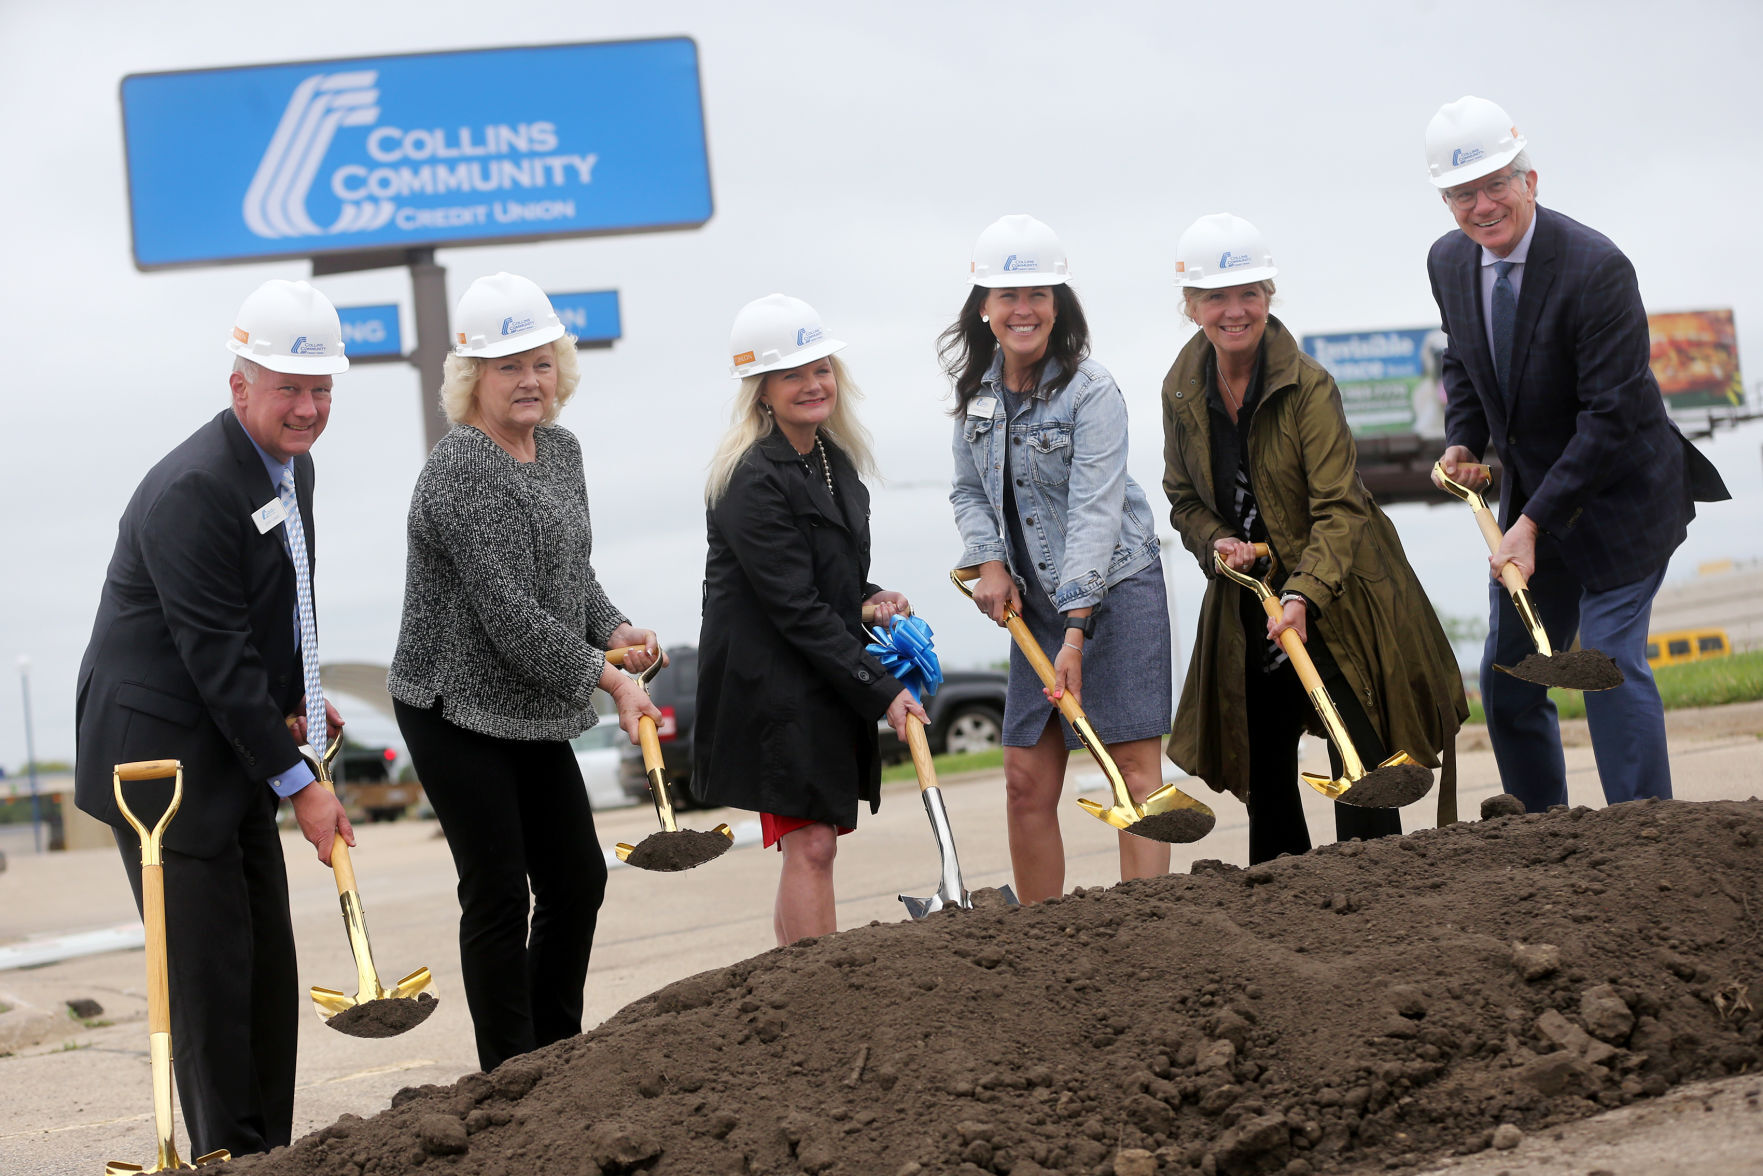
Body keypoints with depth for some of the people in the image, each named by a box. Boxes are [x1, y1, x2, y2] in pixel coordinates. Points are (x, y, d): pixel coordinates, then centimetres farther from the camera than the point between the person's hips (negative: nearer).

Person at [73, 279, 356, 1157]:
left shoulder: (292, 465, 8)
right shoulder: (192, 491, -23)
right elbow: (217, 658, -24)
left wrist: (300, 699, 10)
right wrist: (299, 785, -21)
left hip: (232, 753, 9)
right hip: (161, 754, -9)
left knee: (268, 960, 12)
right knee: (208, 967, -5)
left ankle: (271, 1150, 21)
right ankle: (230, 1155, 4)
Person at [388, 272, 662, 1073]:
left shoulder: (561, 449, 8)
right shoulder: (461, 470, -20)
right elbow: (508, 613, -25)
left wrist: (613, 628, -1)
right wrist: (606, 678, -24)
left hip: (531, 711, 9)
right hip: (456, 710, -8)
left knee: (578, 879, 11)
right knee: (499, 892, -4)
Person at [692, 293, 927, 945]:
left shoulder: (833, 458, 10)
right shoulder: (752, 480, -18)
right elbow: (796, 608, -21)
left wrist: (870, 599, 1)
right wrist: (882, 690, -21)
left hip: (830, 684, 9)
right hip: (771, 683, -9)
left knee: (808, 842, 10)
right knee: (809, 843, -10)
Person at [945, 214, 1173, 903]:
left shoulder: (1090, 391, -14)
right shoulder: (977, 390, 6)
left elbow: (1094, 512, -20)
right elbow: (969, 491, 17)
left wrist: (1076, 631, -27)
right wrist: (989, 560, -2)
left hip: (1114, 589, -6)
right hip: (1035, 600, 6)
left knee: (1133, 769, -6)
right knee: (1027, 785, 4)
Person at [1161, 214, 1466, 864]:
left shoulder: (1309, 385, -18)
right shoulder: (1182, 390, -1)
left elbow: (1339, 507, -23)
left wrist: (1304, 595, -36)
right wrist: (1217, 542, -12)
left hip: (1334, 594, -5)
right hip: (1248, 598, 5)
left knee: (1359, 760, -10)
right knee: (1263, 768, 10)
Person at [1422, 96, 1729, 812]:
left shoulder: (1595, 268, -24)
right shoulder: (1449, 262, -2)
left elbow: (1612, 415, -25)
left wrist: (1534, 521, -27)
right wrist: (1463, 443, 0)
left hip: (1620, 497, -7)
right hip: (1530, 498, 7)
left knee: (1610, 660, -15)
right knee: (1507, 678, 9)